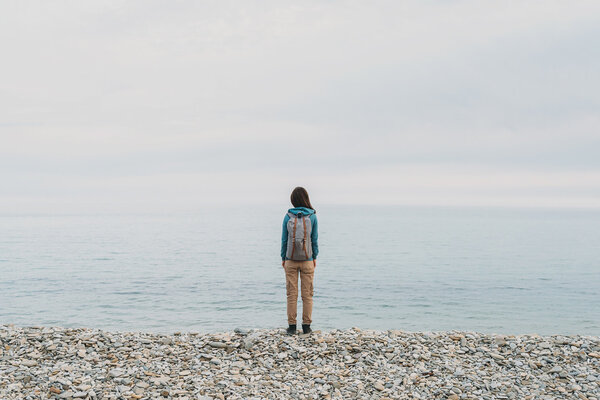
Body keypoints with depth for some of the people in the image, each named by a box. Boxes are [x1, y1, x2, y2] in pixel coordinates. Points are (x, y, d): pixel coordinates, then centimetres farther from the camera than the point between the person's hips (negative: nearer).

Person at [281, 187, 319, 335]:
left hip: (291, 260, 0)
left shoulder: (288, 216, -5)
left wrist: (283, 258, 8)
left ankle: (292, 326, 7)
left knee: (292, 294, 6)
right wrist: (315, 257, 9)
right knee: (307, 294, 8)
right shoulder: (312, 216, -5)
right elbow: (314, 239, -1)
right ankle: (306, 326, 10)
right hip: (307, 260, 0)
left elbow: (284, 239, -1)